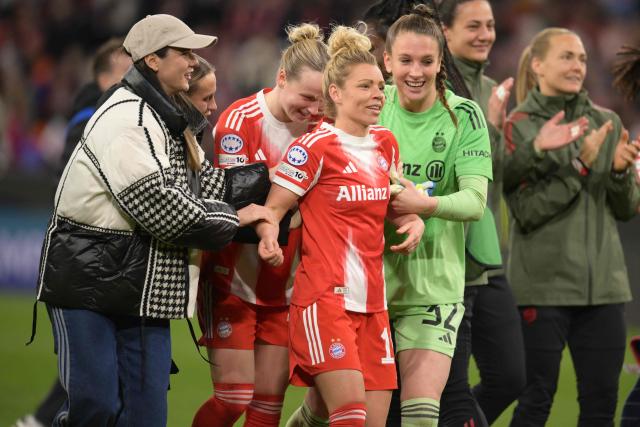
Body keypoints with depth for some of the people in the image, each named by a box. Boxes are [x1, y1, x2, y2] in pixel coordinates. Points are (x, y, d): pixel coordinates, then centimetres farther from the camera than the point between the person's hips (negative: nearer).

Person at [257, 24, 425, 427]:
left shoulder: (386, 144, 11)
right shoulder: (316, 147, -8)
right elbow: (273, 208, -6)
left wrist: (414, 221, 6)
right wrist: (269, 238, -27)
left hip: (373, 301, 7)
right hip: (324, 298, -7)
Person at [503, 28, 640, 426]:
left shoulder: (607, 122, 9)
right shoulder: (518, 126, -3)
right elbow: (526, 212, -12)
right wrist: (581, 165, -17)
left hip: (603, 283, 4)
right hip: (543, 284, -4)